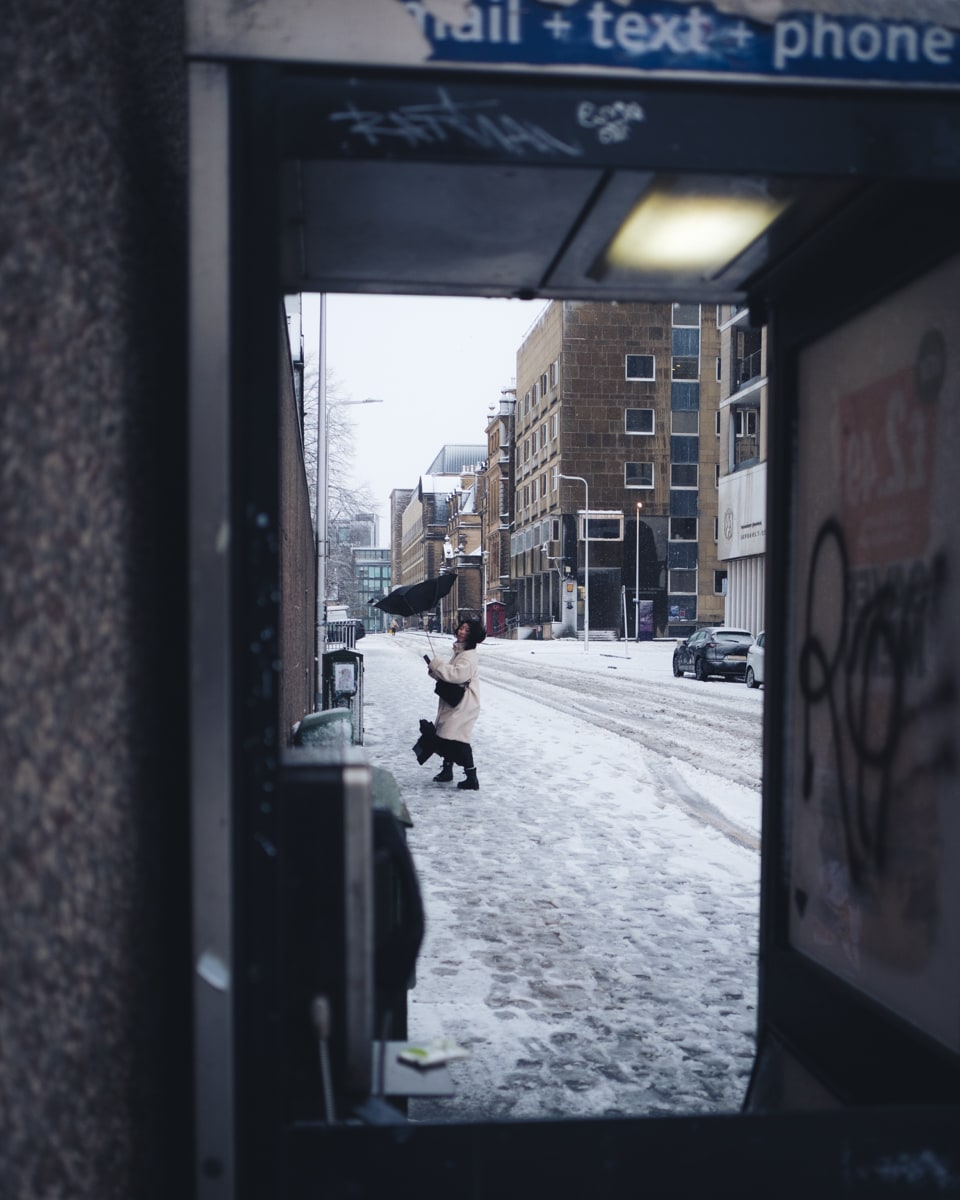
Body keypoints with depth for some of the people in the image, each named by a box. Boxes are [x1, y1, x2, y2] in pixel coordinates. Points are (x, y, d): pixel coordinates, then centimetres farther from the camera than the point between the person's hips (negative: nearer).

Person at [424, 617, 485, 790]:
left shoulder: (469, 656, -16)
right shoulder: (458, 652, 15)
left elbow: (459, 674, -31)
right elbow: (450, 673, 22)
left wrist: (437, 665, -22)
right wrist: (435, 670, 3)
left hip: (464, 705, -10)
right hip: (453, 703, 10)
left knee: (457, 741, -14)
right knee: (444, 738, 19)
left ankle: (472, 779, -11)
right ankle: (447, 771, 36)